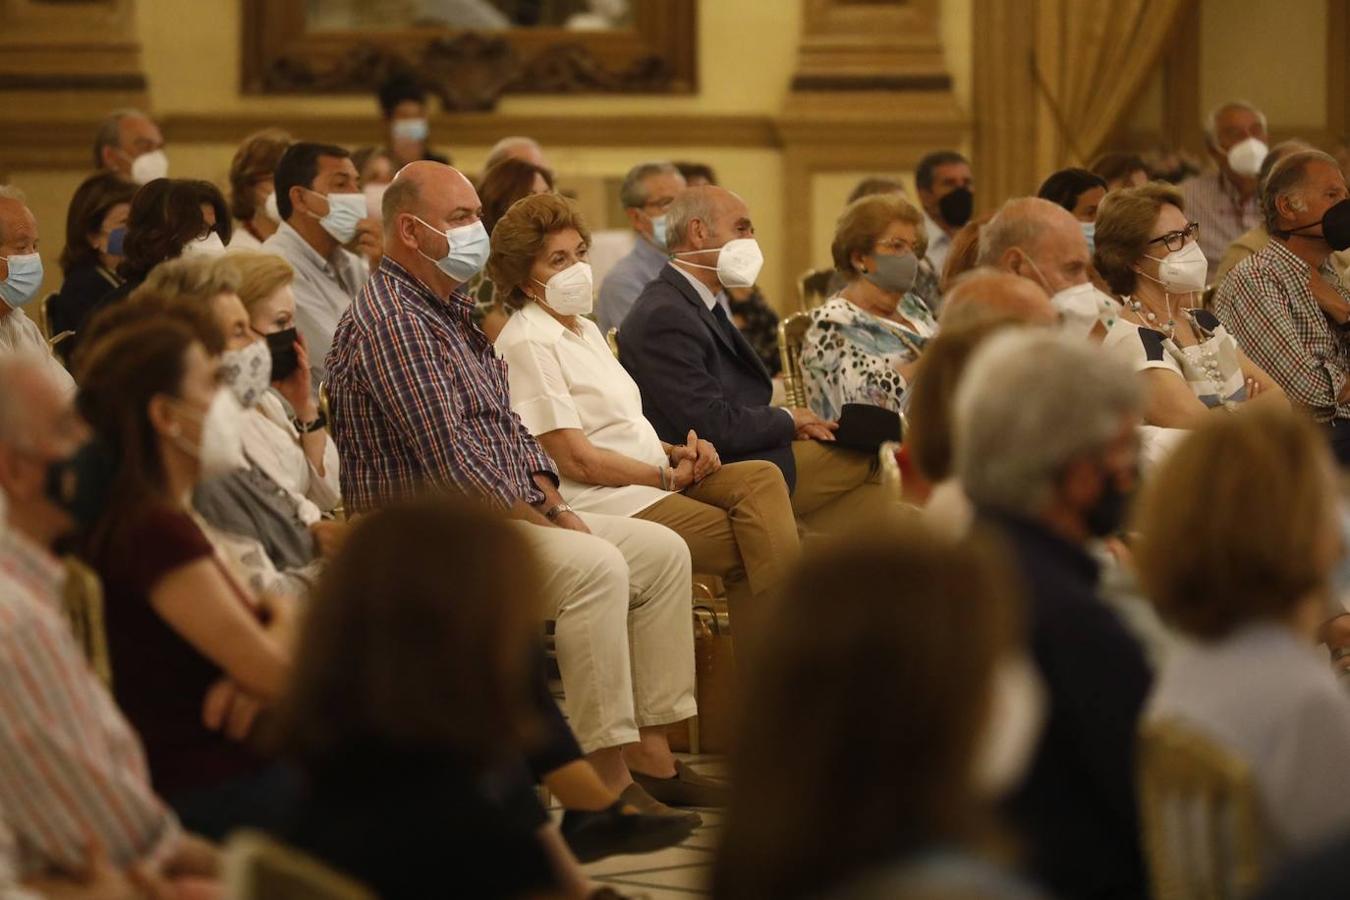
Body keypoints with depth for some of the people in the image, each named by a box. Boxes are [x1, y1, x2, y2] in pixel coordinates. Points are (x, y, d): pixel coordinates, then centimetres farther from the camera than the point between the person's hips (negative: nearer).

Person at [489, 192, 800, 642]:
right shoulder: (528, 344, -11)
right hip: (599, 501, -9)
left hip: (653, 479, 9)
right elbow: (576, 459, -16)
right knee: (747, 545, -20)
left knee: (762, 478, -14)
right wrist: (669, 477, -9)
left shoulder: (584, 329, 20)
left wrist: (678, 452, 1)